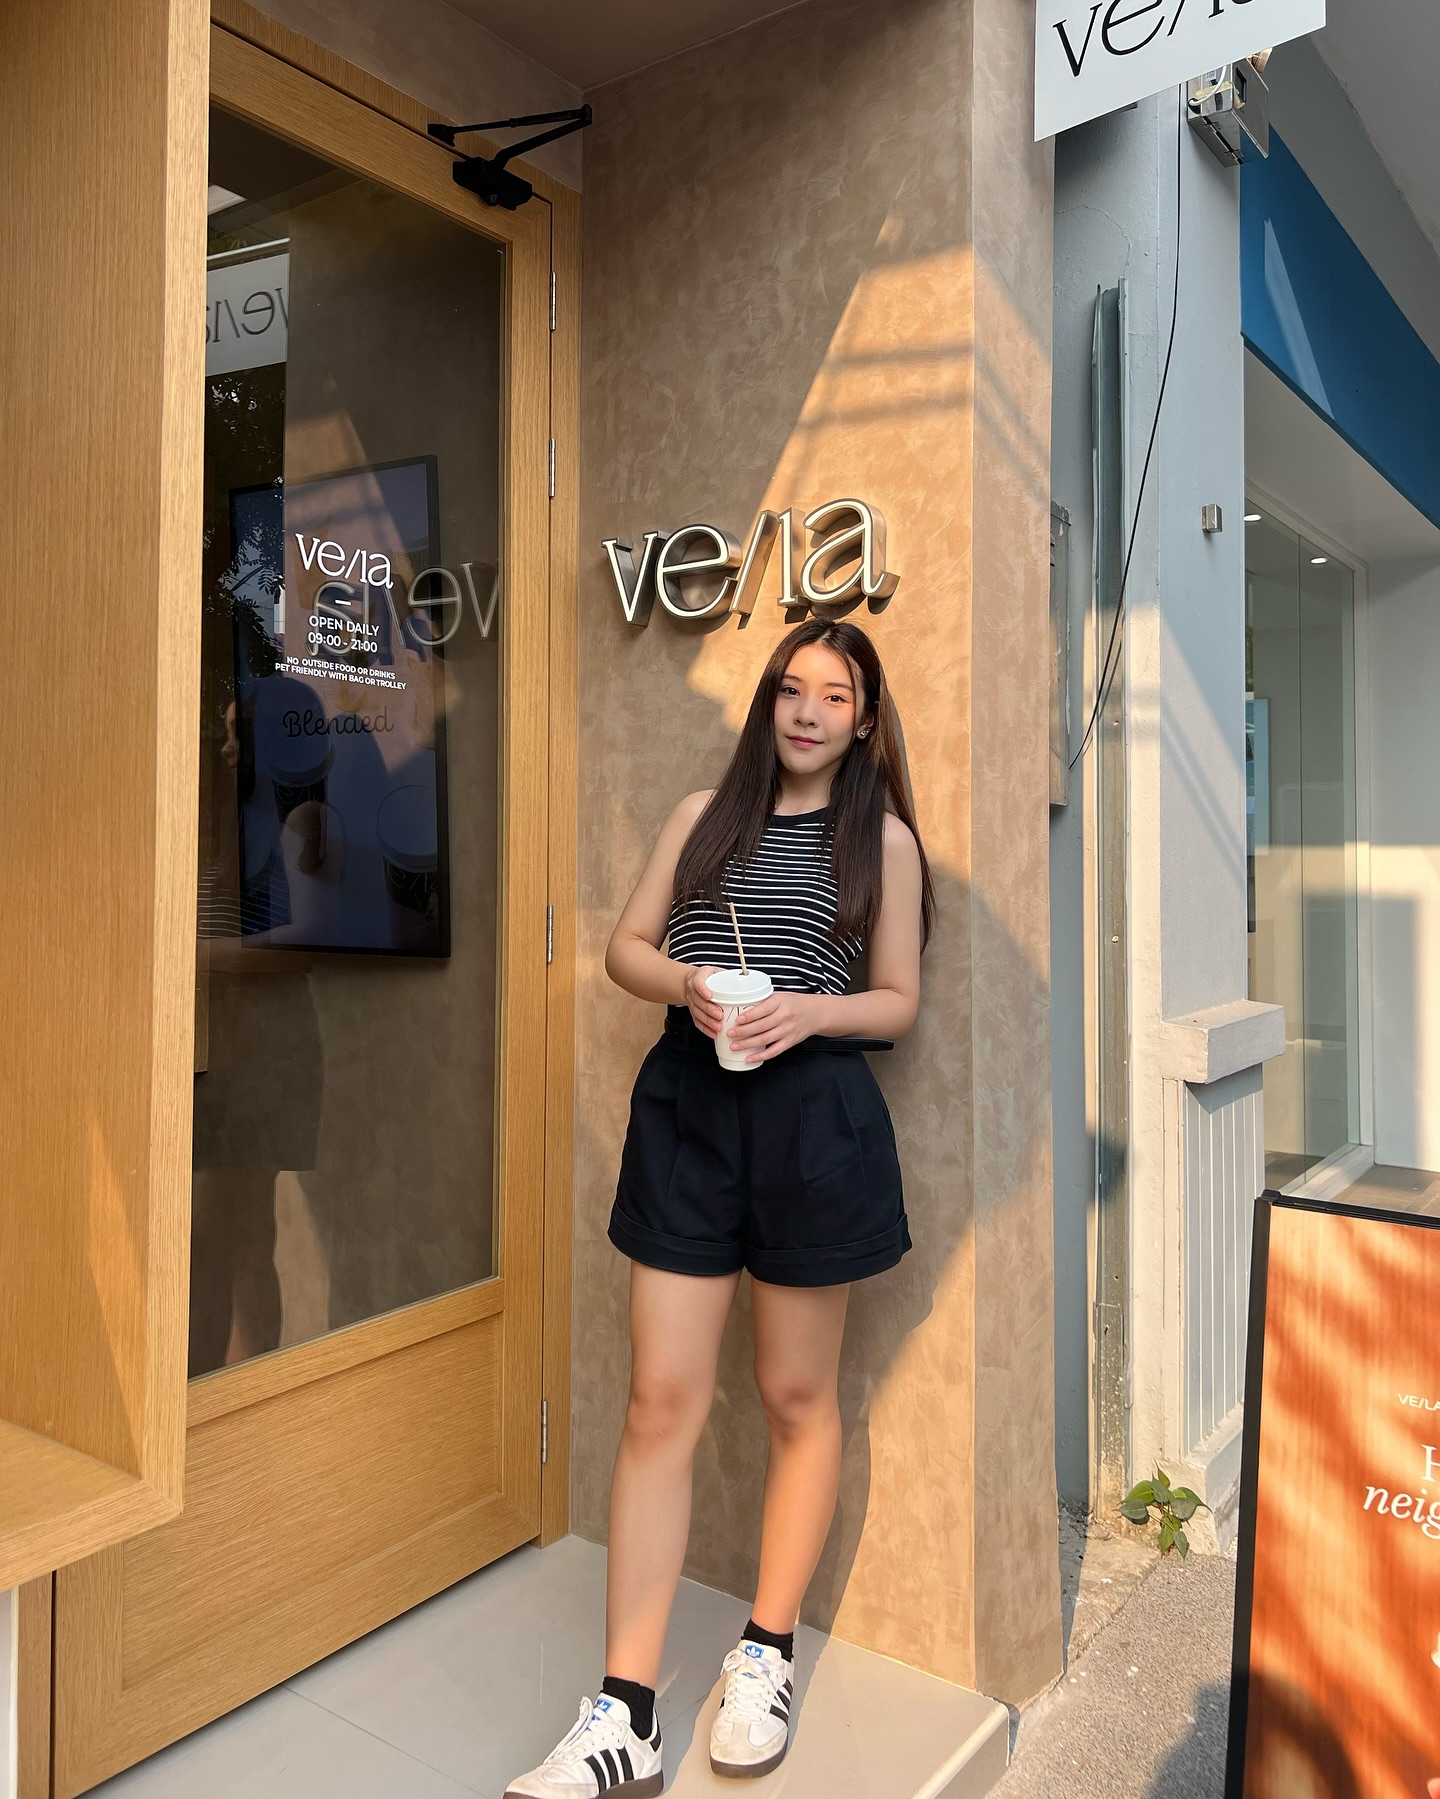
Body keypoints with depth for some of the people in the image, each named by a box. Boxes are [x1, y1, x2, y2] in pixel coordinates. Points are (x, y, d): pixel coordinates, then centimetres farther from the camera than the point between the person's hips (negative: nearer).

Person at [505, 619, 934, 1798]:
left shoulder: (885, 837, 4)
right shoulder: (706, 813, 11)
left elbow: (899, 1002, 5)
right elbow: (626, 946, 10)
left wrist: (811, 1010, -15)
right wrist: (687, 983, -11)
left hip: (813, 1116, -1)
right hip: (688, 1107, 2)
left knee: (798, 1398, 12)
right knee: (662, 1401, 0)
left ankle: (767, 1660, 30)